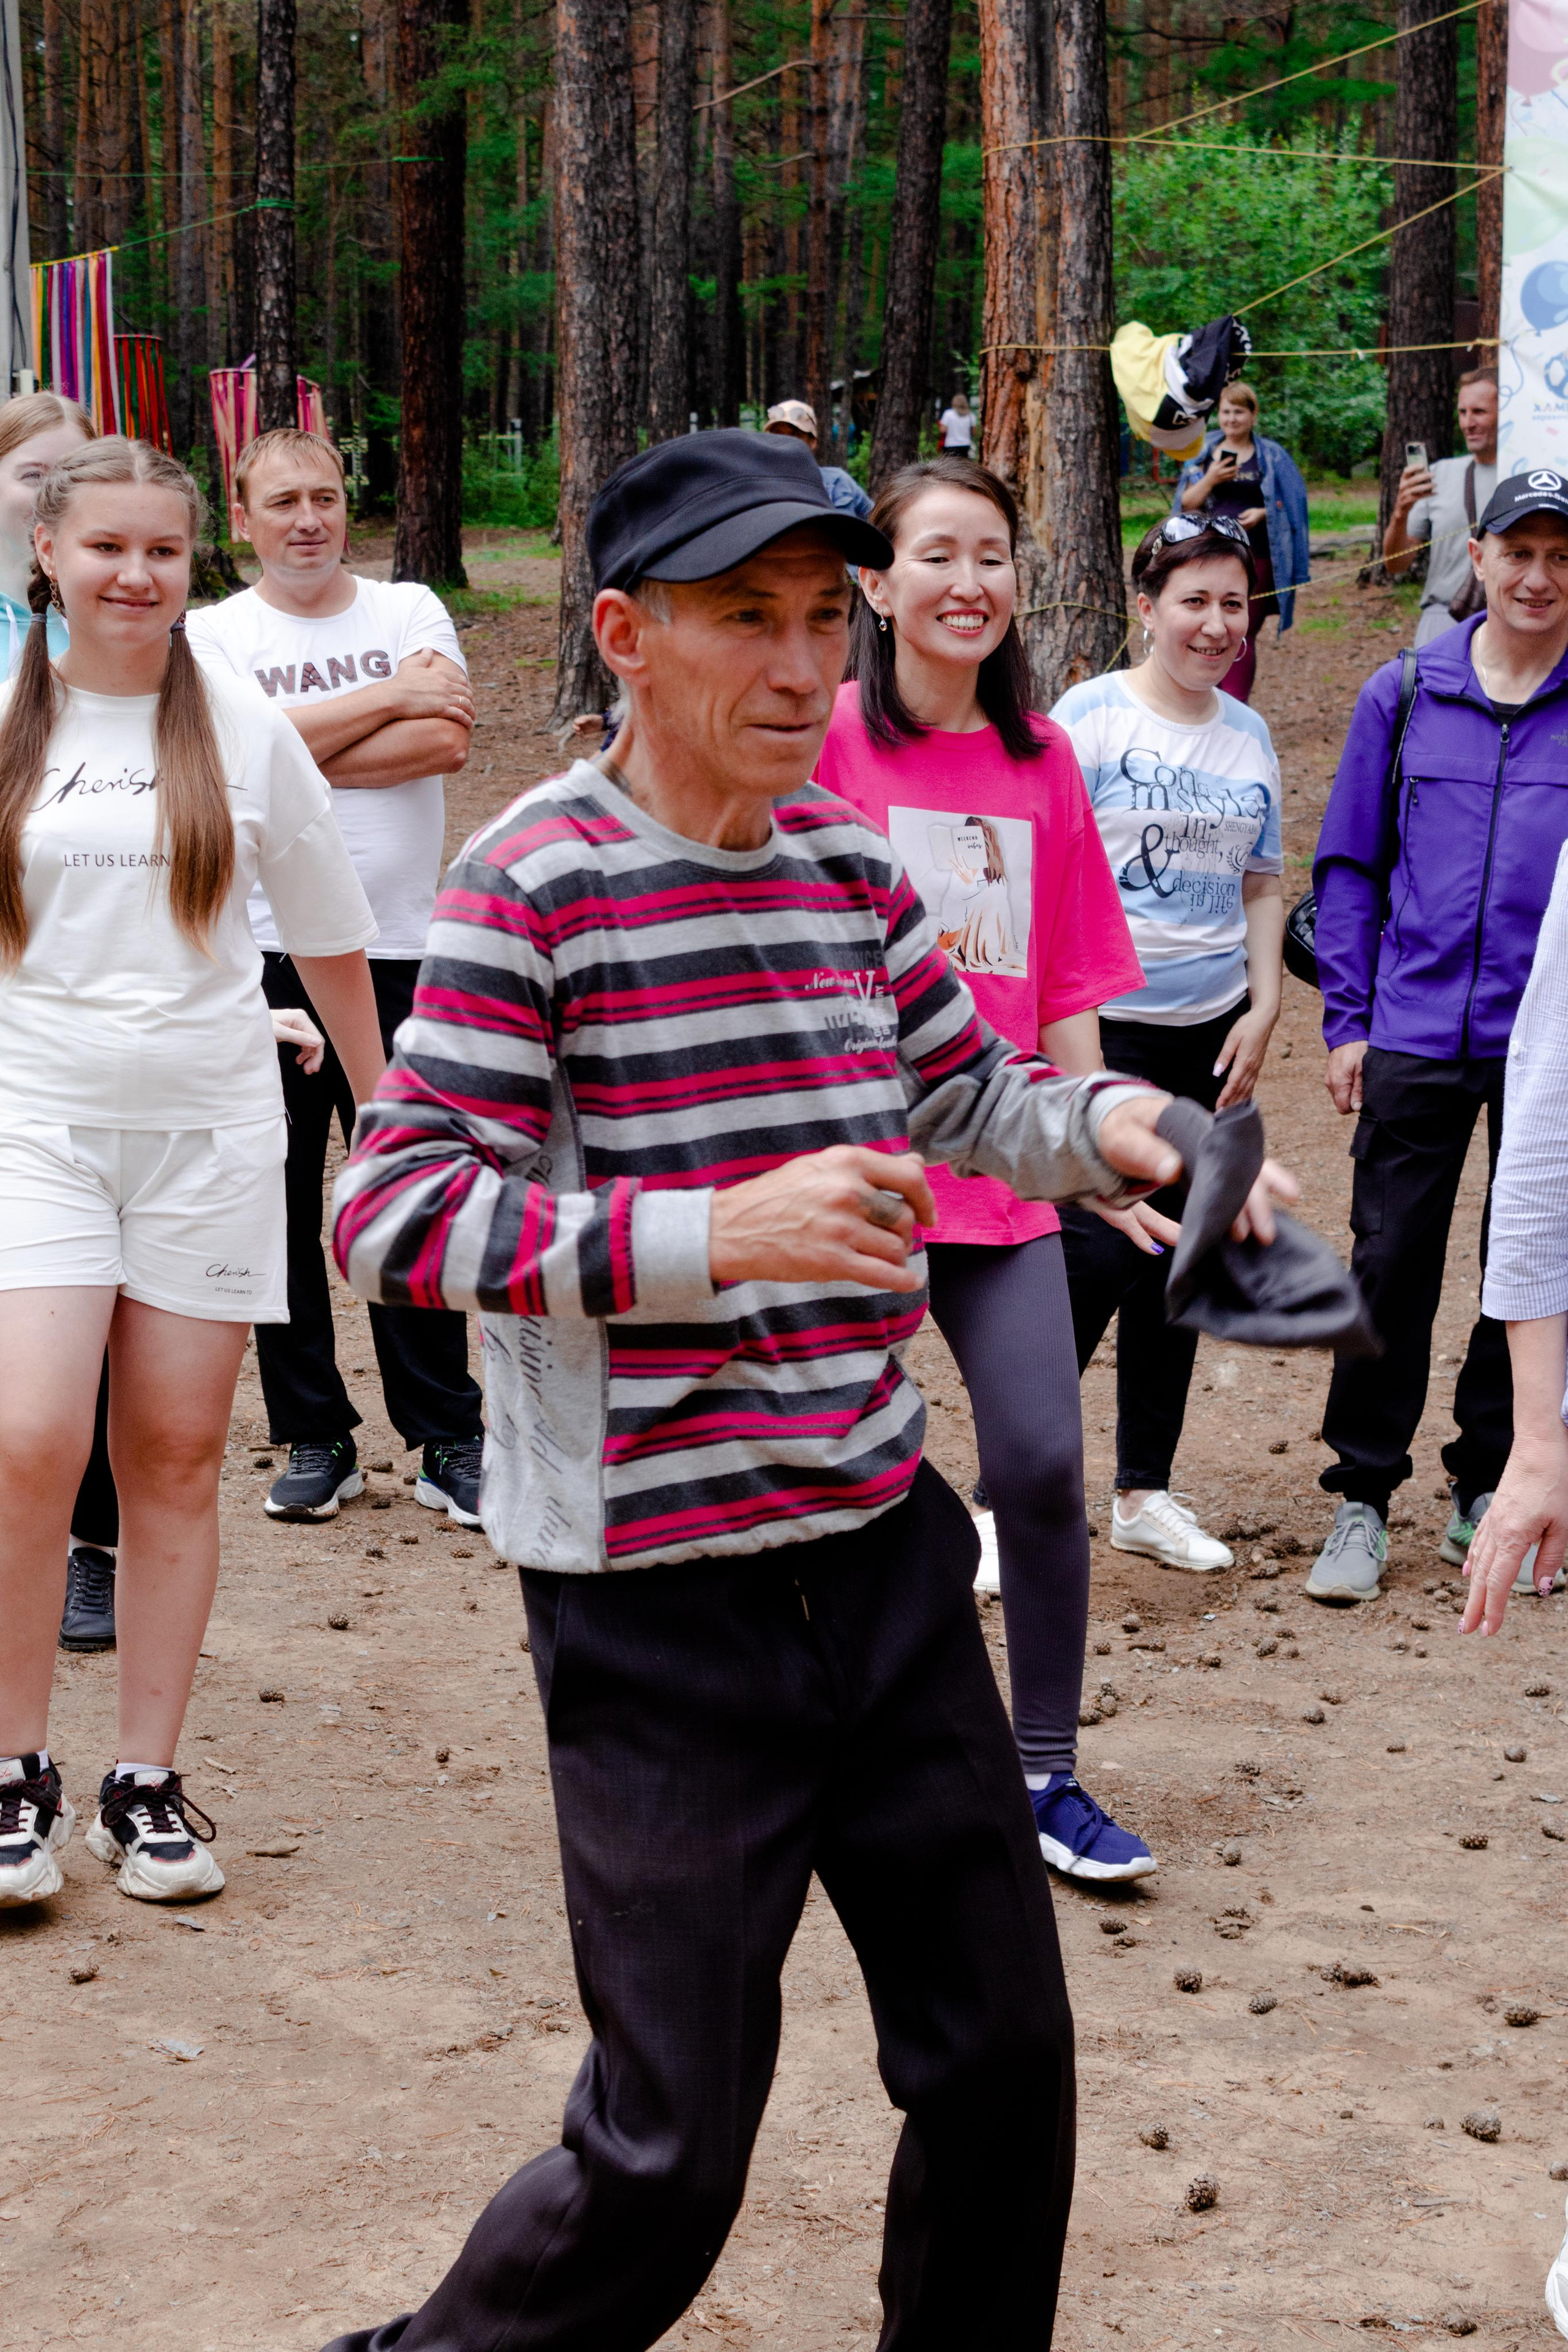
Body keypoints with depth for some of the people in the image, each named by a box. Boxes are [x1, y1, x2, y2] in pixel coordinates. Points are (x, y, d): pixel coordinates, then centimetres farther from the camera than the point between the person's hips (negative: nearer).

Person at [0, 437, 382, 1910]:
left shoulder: (243, 735, 3)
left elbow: (327, 934, 12)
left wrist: (379, 1097, 16)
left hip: (207, 1126, 1)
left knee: (174, 1456, 4)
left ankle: (145, 1783, 14)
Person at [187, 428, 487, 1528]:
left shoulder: (411, 611, 7)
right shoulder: (217, 633, 5)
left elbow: (447, 742, -9)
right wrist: (390, 698, -10)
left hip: (400, 950, 0)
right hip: (263, 953, 0)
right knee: (280, 1200, 5)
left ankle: (448, 1437, 11)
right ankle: (315, 1437, 17)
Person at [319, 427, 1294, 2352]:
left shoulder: (845, 856, 8)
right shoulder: (537, 880, -12)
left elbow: (966, 1094, 21)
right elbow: (389, 1211, -19)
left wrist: (1109, 1125, -1)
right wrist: (719, 1235, -27)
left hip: (884, 1549, 7)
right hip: (662, 1597, -6)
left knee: (1006, 2052, 14)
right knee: (667, 2162, 1)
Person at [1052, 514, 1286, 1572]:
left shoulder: (1250, 736, 11)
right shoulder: (1090, 715, -6)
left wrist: (1263, 1015, 5)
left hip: (1212, 1035, 6)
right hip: (1105, 1027, -6)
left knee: (1180, 1258, 10)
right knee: (1098, 1254, -12)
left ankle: (1147, 1492, 22)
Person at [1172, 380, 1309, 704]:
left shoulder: (1272, 456, 6)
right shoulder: (1203, 452, 11)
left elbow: (1290, 506, 6)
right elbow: (1186, 504, 7)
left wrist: (1263, 513, -13)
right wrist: (1210, 480, -10)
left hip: (1255, 559, -2)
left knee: (1243, 636, -3)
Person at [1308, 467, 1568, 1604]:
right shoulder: (1403, 695, 3)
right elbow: (1351, 863, 8)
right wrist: (1348, 1020, 2)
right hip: (1416, 1032, 0)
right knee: (1391, 1265, 3)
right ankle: (1363, 1498, 14)